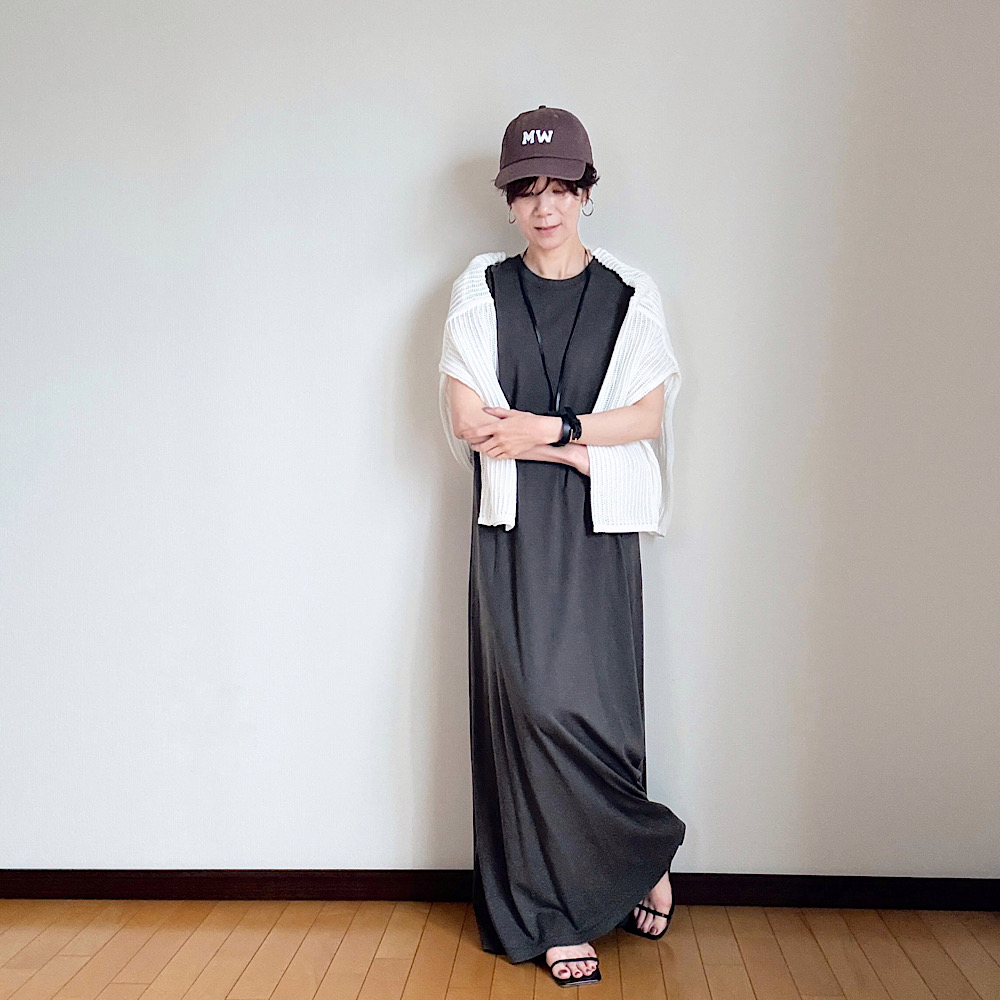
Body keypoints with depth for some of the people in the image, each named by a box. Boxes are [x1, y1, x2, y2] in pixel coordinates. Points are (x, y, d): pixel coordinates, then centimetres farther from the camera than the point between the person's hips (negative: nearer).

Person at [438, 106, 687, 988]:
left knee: (594, 705, -2)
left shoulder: (628, 294, 7)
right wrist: (585, 445, -9)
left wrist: (549, 429, -11)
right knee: (532, 704, -6)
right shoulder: (481, 292, 6)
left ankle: (563, 912, 18)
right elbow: (468, 422, -3)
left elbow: (649, 415, 0)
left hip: (598, 529, 0)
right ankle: (642, 855, 14)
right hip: (515, 528, 0)